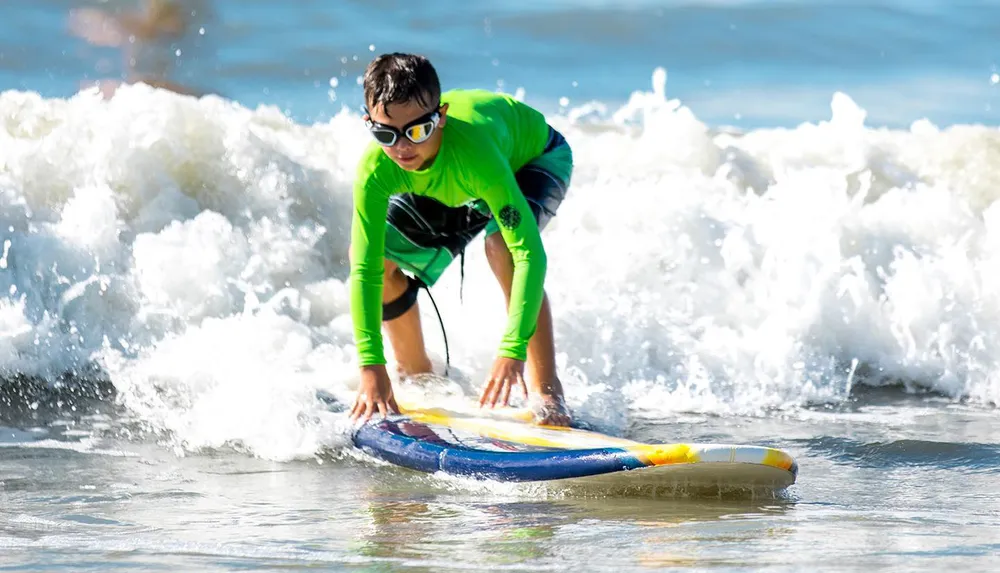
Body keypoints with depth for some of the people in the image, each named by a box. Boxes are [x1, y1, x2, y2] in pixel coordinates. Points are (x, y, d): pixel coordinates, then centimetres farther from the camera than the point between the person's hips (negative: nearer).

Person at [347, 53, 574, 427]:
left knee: (501, 244, -33)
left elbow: (528, 252, -48)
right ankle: (419, 377, 19)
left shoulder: (473, 149, -46)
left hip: (533, 155, -5)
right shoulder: (376, 169, -34)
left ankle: (546, 390, -22)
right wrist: (371, 365, -37)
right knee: (381, 256, -6)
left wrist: (512, 352, -54)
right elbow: (365, 269, -30)